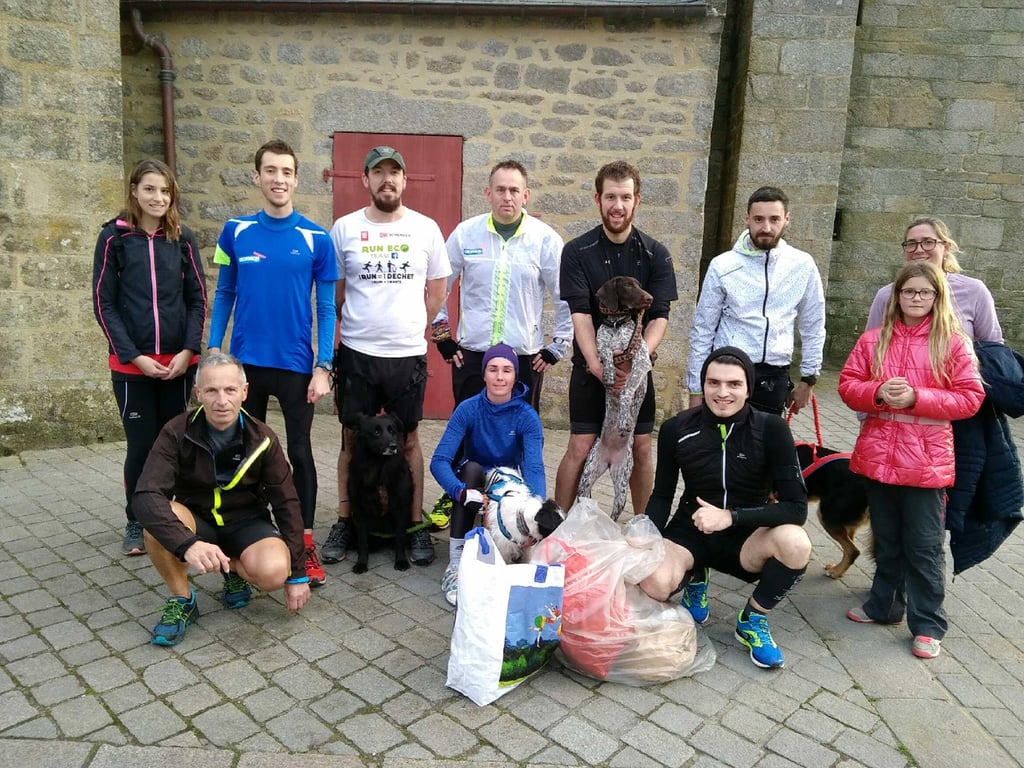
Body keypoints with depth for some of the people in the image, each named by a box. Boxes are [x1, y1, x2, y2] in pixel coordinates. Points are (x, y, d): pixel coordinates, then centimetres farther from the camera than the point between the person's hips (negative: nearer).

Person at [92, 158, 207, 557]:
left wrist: (189, 350, -7)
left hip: (179, 362, 2)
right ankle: (136, 523, 21)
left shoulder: (182, 238, 4)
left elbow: (198, 298, 5)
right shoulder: (114, 236, -1)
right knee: (142, 444, 2)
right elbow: (104, 303, -3)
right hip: (131, 364, -2)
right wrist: (134, 356, -11)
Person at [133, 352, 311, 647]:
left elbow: (287, 505, -8)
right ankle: (181, 600, -9)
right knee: (159, 519, -34)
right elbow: (145, 497, -30)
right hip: (197, 521, 0)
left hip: (246, 522, 0)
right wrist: (188, 544, -48)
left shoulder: (262, 439, -14)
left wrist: (297, 574, -8)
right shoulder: (177, 433, -18)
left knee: (273, 572, -32)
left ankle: (235, 569, 6)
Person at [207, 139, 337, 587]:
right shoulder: (236, 231, 2)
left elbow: (326, 308, -2)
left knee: (299, 453, 6)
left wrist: (322, 367, -9)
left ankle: (306, 544, 18)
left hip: (296, 365, -2)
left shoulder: (316, 239, -4)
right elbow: (224, 296, 7)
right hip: (246, 362, 2)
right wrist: (213, 352, 1)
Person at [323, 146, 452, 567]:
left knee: (409, 440, 10)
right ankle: (344, 522, 24)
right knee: (352, 440, 10)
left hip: (408, 354, 0)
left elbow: (438, 287, 8)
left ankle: (416, 525, 20)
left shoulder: (426, 228, 2)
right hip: (356, 353, 0)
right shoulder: (344, 228, 2)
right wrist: (357, 324, 4)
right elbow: (334, 288, 8)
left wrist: (411, 327, 4)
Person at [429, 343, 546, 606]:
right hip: (473, 481, 0)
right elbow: (439, 461, -28)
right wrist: (461, 492, -48)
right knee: (471, 468, -34)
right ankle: (455, 564, -35)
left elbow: (534, 468, -31)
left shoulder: (527, 416, -19)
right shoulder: (468, 409, -20)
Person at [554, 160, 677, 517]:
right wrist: (595, 362, -26)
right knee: (580, 448, -2)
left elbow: (660, 315, -6)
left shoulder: (656, 254, 0)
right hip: (590, 367, -2)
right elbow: (580, 313, -14)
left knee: (642, 448, 9)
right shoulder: (577, 252, -5)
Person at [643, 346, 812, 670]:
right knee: (655, 587, -30)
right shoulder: (677, 429, -9)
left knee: (796, 544, -33)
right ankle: (695, 576, 11)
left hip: (746, 537, 0)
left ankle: (752, 620, -2)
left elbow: (796, 507, -18)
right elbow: (661, 496, 1)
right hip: (690, 533, 1)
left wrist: (730, 516, -29)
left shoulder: (771, 429, -13)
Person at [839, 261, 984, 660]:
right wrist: (878, 393, -16)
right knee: (886, 540, 17)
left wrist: (916, 398, -18)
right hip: (879, 454, 3)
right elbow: (847, 385, 4)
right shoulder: (873, 339, 5)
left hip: (926, 458, -3)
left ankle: (927, 624, 17)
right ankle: (885, 604, 33)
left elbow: (970, 397, -6)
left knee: (924, 545, 4)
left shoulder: (953, 343, -3)